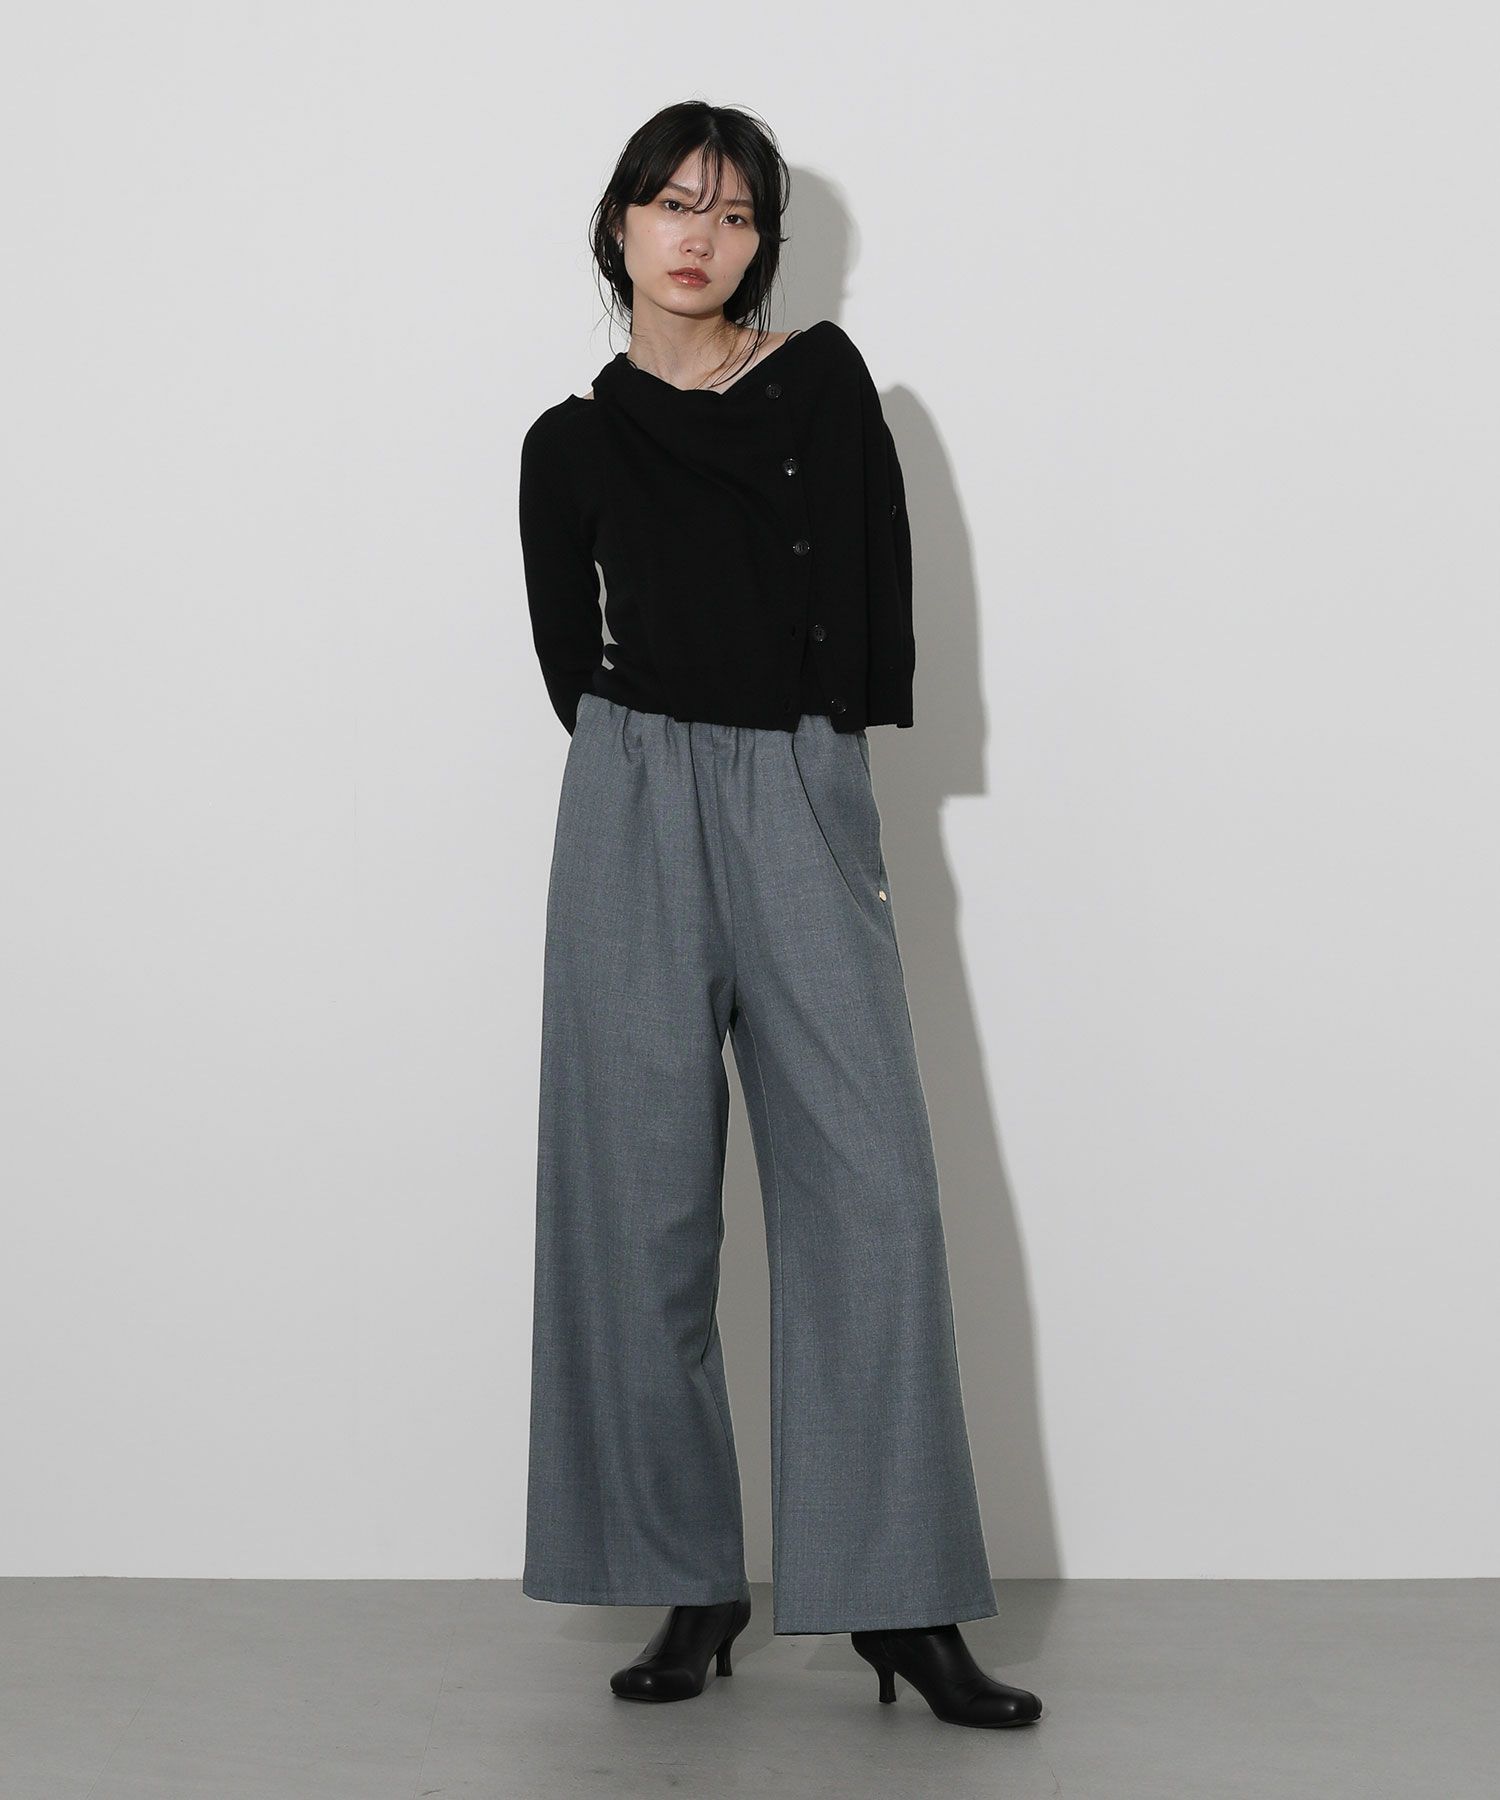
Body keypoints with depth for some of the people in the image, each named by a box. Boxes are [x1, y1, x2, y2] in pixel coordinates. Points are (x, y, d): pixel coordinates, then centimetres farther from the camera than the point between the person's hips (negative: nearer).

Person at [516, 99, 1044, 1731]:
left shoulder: (825, 379, 7)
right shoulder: (572, 443, 9)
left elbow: (874, 596, 3)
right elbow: (571, 653, 13)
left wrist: (814, 748, 5)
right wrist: (664, 775, 10)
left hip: (805, 801, 0)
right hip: (640, 811, 0)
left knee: (867, 1183, -8)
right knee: (647, 1198, -1)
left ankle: (895, 1595, -2)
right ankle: (692, 1580, 8)